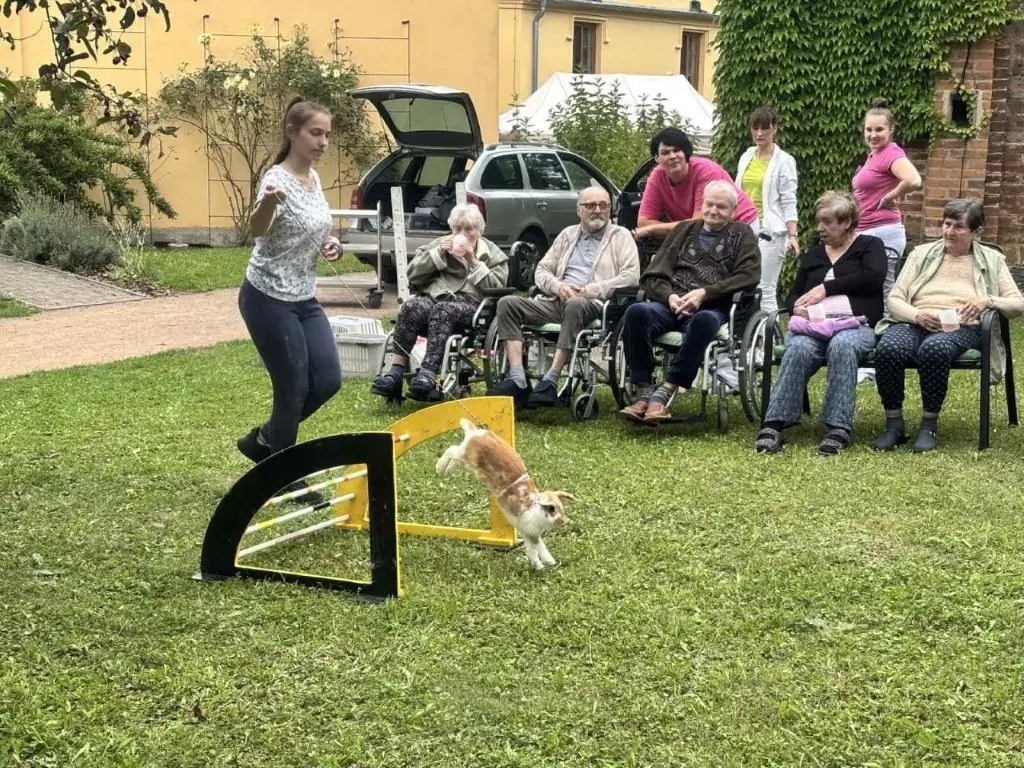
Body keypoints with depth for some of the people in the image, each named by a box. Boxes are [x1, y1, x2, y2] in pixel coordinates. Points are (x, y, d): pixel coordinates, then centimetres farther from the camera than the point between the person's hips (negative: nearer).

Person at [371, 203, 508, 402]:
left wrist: (473, 262, -3)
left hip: (469, 304, -3)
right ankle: (395, 375, -42)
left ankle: (428, 376, -51)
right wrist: (438, 254, 3)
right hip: (432, 297, 3)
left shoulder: (493, 254, 20)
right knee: (411, 307, -33)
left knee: (443, 310, -38)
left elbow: (496, 288, 3)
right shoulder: (440, 244, 27)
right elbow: (413, 276, 14)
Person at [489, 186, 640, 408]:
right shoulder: (568, 235, 25)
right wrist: (558, 286, -3)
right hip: (557, 301, 5)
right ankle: (518, 381, -28)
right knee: (508, 304, -17)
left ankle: (550, 382, -39)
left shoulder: (621, 236, 11)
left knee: (575, 305, -41)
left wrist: (589, 290, -12)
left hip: (594, 304, -5)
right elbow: (541, 271, 20)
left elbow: (630, 277, -5)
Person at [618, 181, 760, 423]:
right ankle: (644, 393, -32)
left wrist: (705, 293, -13)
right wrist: (669, 296, -6)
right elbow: (652, 275, 17)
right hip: (672, 304, 3)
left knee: (704, 321, -40)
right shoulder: (684, 230, 25)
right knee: (636, 312, -30)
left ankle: (664, 393, -38)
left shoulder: (741, 235, 18)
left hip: (712, 308, -3)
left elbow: (749, 275, -1)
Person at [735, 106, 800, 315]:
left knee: (766, 290, -9)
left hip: (769, 232, -5)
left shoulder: (784, 161, -1)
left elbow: (789, 202, -5)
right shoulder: (746, 157, 15)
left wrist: (792, 235, -14)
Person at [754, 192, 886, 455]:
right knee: (798, 348, -33)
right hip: (812, 325, 3)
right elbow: (792, 296, 23)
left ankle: (838, 427, -40)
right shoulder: (813, 254, 28)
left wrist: (826, 288, -6)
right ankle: (774, 424, -40)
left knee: (842, 346, -39)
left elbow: (873, 278, -5)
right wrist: (797, 307, -3)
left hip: (854, 324, -3)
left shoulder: (869, 245, 16)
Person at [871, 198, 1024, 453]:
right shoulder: (922, 253, 21)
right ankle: (894, 424, -18)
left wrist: (989, 301, -11)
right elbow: (895, 298, 11)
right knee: (887, 349, -34)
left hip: (961, 327, -2)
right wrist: (917, 315, -11)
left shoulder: (991, 259, 18)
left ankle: (930, 425, -23)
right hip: (914, 323, 2)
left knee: (934, 349, -40)